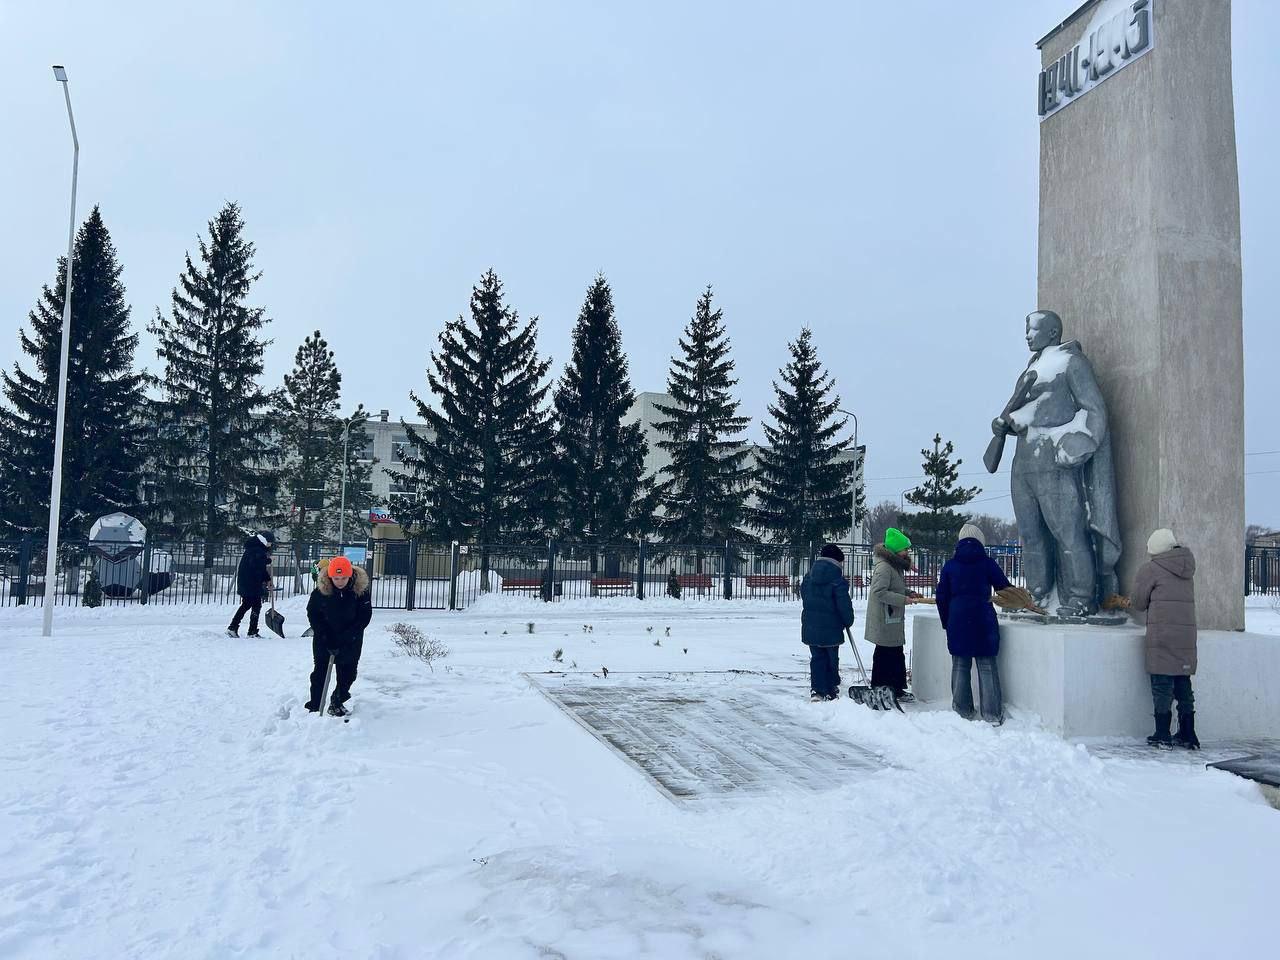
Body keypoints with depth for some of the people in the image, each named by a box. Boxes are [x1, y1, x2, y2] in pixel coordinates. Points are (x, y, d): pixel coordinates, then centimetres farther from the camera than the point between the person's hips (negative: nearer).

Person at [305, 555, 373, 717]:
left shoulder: (361, 589, -20)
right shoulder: (321, 589, -19)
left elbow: (365, 616, -14)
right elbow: (312, 613, -7)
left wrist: (347, 637, -20)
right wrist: (325, 637, -16)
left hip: (351, 641, 1)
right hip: (324, 638, 0)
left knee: (348, 673, 9)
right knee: (320, 672, 2)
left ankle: (337, 703, 29)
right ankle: (314, 707, 11)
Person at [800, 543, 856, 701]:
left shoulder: (808, 577, 6)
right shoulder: (838, 581, -14)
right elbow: (844, 604, -13)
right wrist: (848, 621, 2)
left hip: (810, 627, 5)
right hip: (831, 628, -4)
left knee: (817, 658, 11)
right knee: (832, 660, 10)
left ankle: (816, 691, 2)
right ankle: (831, 692, 16)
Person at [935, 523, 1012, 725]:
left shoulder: (950, 565, 5)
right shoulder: (988, 563, -1)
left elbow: (941, 597, 6)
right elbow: (1005, 589, 7)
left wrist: (946, 622, 16)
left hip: (957, 621, 2)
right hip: (984, 621, -1)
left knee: (960, 666, 9)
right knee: (987, 666, 3)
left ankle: (962, 711, 12)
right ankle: (992, 715, 3)